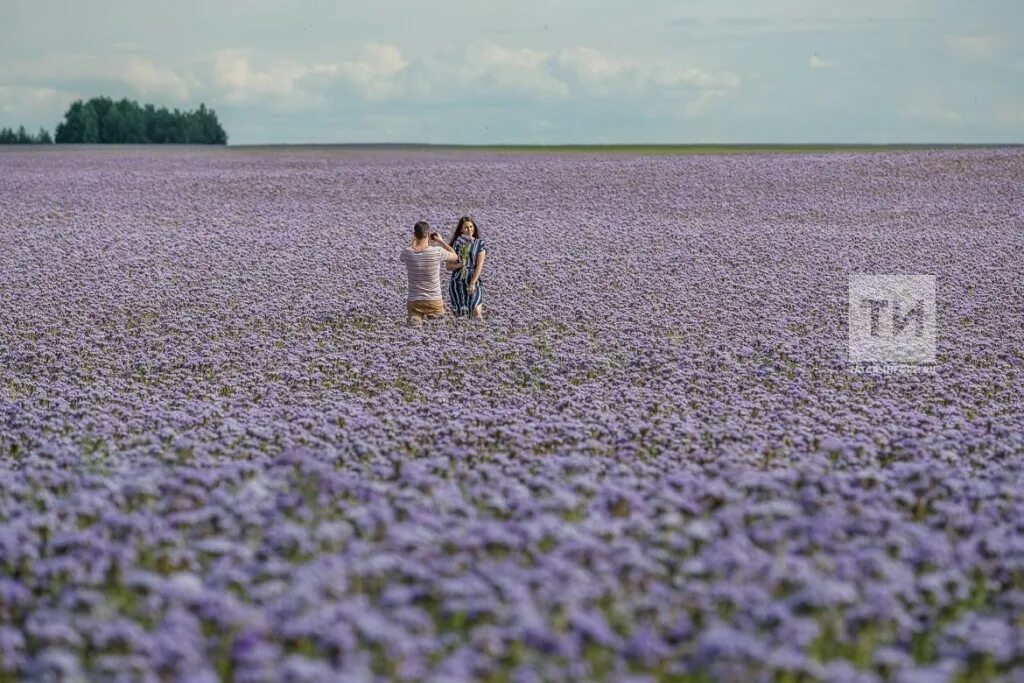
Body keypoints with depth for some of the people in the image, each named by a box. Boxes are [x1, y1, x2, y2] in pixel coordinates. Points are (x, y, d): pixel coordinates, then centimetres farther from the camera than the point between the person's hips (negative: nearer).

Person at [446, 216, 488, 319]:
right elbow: (448, 266, 5)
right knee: (460, 313, 0)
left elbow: (479, 265, -7)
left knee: (476, 312, -17)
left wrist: (472, 283, -16)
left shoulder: (479, 244, 1)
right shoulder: (456, 244, 5)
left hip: (474, 281, -2)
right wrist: (459, 265, -16)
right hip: (457, 282, 2)